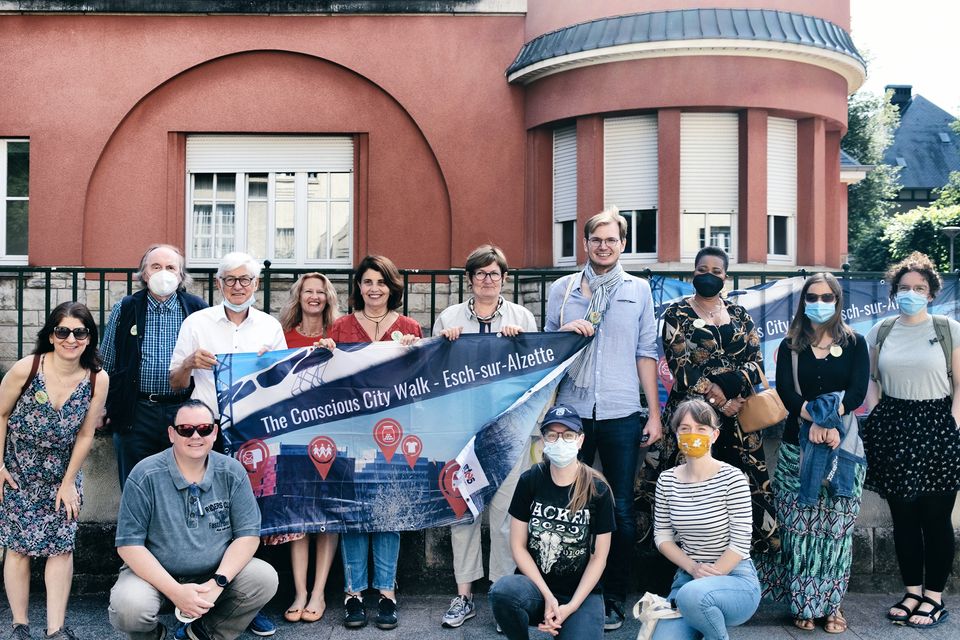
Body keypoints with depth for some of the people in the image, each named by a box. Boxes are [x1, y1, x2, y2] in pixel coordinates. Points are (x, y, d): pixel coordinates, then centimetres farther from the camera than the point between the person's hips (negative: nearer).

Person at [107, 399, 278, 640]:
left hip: (216, 571, 2)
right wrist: (175, 591, -24)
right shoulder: (145, 475, -14)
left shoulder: (232, 473, -6)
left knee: (266, 579, -21)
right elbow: (129, 544, -15)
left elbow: (248, 534, -6)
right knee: (129, 608, -32)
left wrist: (217, 583, -21)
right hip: (154, 573, -2)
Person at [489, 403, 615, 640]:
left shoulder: (597, 490, -5)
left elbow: (599, 557, -2)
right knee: (502, 591, -34)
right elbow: (518, 545, -3)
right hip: (535, 585, 0)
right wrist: (548, 596, -13)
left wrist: (571, 607, -11)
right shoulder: (530, 481, -3)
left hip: (582, 593, 0)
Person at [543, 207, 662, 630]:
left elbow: (645, 353, 7)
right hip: (572, 411, 0)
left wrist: (654, 414, 3)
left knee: (621, 510, 4)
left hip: (621, 413, 0)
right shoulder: (561, 289, 9)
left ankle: (614, 599, 16)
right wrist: (565, 332, -9)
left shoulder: (638, 290, 9)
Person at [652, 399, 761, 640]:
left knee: (692, 594, -37)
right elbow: (662, 536, 6)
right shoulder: (666, 480, 2)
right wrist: (693, 568, -10)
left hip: (735, 577, -4)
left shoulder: (732, 478, -11)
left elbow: (740, 542, -12)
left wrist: (708, 577, -16)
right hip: (688, 576, 4)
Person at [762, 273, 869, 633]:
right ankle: (803, 604, 9)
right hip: (798, 446, 0)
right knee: (799, 526, 0)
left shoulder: (854, 343, 7)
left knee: (835, 527, 1)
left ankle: (831, 604, 11)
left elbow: (858, 392, -6)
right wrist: (815, 418, -22)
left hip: (843, 445, 0)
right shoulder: (790, 346, 8)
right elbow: (785, 391, -6)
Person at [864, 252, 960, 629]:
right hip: (893, 429, 3)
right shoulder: (881, 331, 8)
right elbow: (872, 379, 13)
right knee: (903, 516, 9)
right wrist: (875, 417, 2)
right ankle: (912, 591, 22)